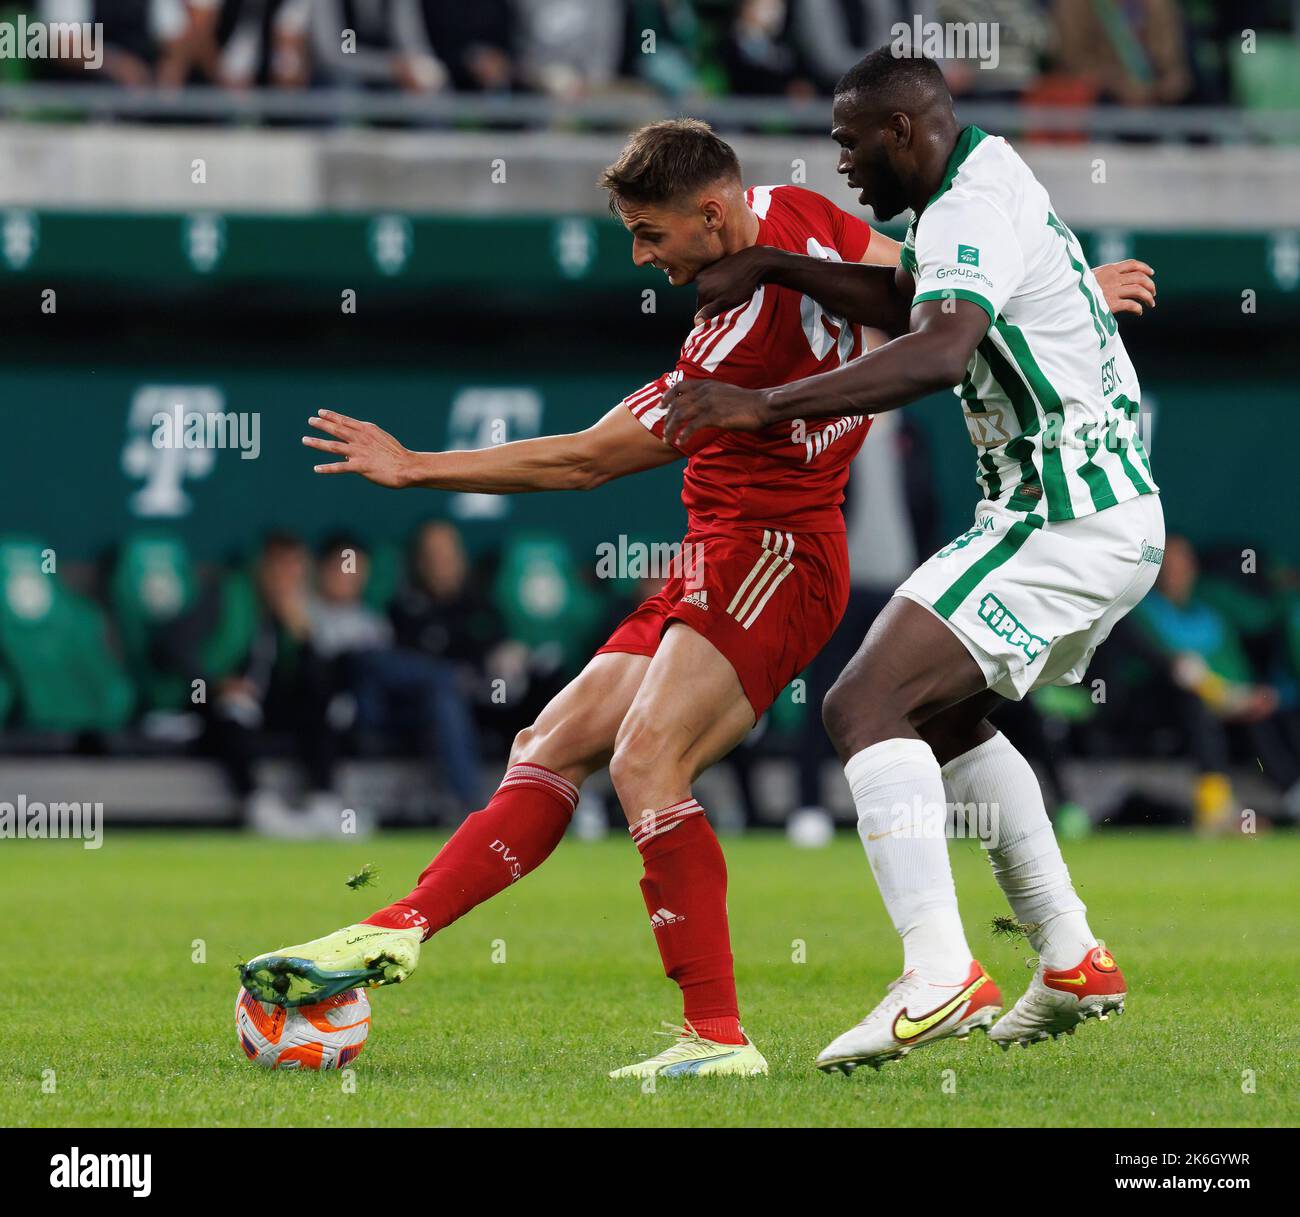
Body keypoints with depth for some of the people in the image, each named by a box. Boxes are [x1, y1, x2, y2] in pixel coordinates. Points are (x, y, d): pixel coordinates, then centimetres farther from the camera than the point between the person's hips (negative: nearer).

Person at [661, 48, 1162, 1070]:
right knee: (946, 717, 25)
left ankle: (941, 976, -28)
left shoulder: (972, 213, -16)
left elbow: (941, 351, -35)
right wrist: (771, 267, 23)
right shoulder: (990, 174, 16)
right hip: (1113, 521, 11)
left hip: (1064, 520, -11)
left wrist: (764, 405, -36)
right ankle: (1072, 964, 25)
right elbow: (908, 303, 32)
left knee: (869, 704, -17)